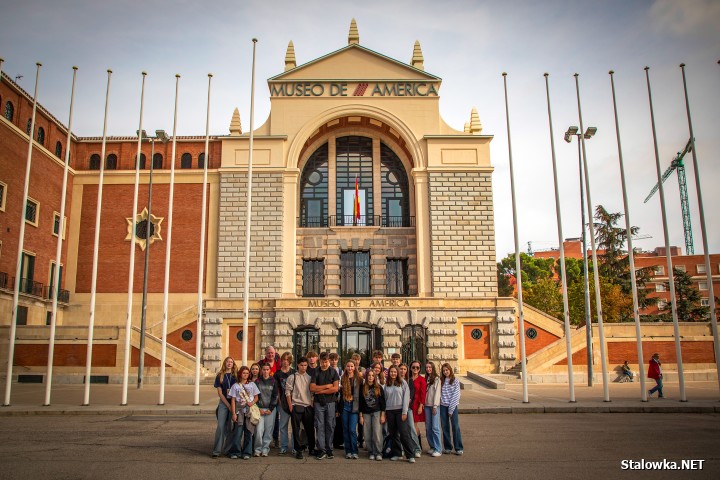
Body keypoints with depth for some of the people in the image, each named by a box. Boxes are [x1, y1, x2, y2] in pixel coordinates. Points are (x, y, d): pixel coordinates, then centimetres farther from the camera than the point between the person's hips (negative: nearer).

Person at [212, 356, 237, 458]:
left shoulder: (236, 375, 7)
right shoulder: (220, 376, 6)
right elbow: (220, 393, 2)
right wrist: (228, 406, -6)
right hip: (223, 403, -1)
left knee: (230, 427, 2)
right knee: (220, 426, -6)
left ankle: (227, 450, 10)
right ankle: (217, 451, -3)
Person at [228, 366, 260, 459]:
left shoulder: (252, 384, 10)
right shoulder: (235, 386, 6)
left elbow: (256, 397, 13)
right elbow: (233, 400, 3)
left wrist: (252, 402, -9)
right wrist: (233, 413, -4)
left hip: (250, 411, 1)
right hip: (239, 410, -1)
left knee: (249, 432, 1)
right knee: (237, 432, -6)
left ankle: (246, 453, 10)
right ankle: (235, 452, 5)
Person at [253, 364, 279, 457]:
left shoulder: (273, 382, 6)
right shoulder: (257, 381, 6)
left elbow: (275, 396, 4)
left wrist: (271, 409, -4)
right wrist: (259, 409, -5)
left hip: (271, 409, 0)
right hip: (259, 409, 0)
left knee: (268, 430, -1)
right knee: (259, 429, -9)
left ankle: (265, 449, 8)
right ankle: (258, 449, 2)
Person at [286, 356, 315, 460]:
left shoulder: (309, 377, 10)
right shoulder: (292, 377, 0)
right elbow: (288, 392, -1)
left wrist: (312, 404, 5)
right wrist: (290, 406, -6)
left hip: (308, 406, 3)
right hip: (296, 406, -3)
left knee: (310, 428, 8)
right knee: (296, 429, 1)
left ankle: (312, 448, 22)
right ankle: (299, 450, 10)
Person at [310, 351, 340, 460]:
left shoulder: (333, 372, 3)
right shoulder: (315, 372, 3)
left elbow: (335, 388, -7)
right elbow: (312, 388, -6)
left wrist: (320, 390, -7)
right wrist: (327, 386, -7)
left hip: (330, 402, 0)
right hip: (318, 403, 0)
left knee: (330, 426, 3)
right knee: (320, 426, -2)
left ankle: (329, 450, 11)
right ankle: (321, 450, 2)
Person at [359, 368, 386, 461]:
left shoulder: (379, 388, 0)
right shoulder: (363, 388, 3)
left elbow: (383, 402, 2)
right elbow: (360, 402, 6)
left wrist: (383, 415, -3)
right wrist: (361, 416, 3)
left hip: (377, 412, -2)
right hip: (366, 413, 2)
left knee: (377, 434, -9)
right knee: (367, 435, 1)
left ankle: (378, 453, -1)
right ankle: (371, 452, 12)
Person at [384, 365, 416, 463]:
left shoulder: (403, 382, -1)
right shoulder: (387, 384, 9)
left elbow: (406, 397, -5)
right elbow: (385, 398, 11)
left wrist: (404, 412, -10)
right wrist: (384, 412, 5)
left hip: (400, 410, -4)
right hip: (390, 411, 4)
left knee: (404, 433, -8)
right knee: (393, 433, 7)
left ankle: (411, 455, -3)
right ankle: (396, 453, 16)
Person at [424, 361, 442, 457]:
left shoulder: (437, 379, -3)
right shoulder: (426, 379, 14)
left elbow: (437, 393, -7)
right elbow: (424, 392, 13)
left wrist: (435, 406, -12)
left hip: (434, 405, -6)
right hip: (427, 405, 6)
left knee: (435, 427, -9)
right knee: (428, 428, 6)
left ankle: (438, 449, -5)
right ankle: (432, 446, 16)